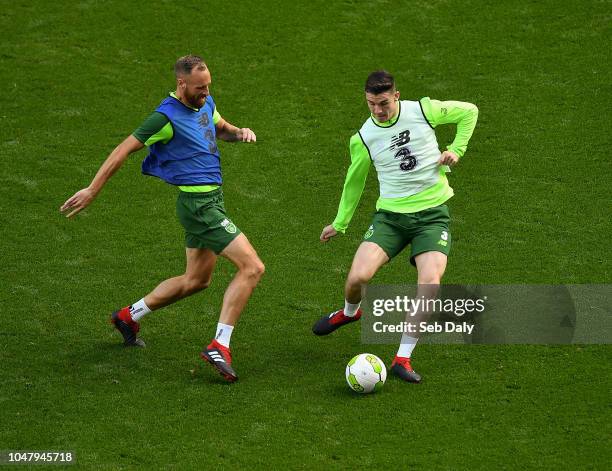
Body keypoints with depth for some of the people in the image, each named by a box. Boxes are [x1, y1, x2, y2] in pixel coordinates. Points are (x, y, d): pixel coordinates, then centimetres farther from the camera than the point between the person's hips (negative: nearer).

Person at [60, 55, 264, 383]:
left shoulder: (205, 103, 8)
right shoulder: (167, 117, -17)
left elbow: (222, 129, 28)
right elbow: (125, 149, -12)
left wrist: (240, 132, 4)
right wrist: (92, 190, -10)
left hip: (209, 200, 10)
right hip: (198, 205, -10)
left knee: (197, 280, 21)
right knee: (252, 268, -16)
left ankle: (129, 316, 34)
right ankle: (220, 346, -17)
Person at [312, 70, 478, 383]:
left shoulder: (423, 110, -4)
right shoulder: (362, 139, 1)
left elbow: (468, 112, 11)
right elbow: (354, 181, 18)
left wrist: (456, 150, -1)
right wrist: (339, 224, 24)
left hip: (432, 213, -1)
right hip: (390, 214, 1)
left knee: (430, 282, -23)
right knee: (358, 276, -18)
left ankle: (403, 357, -10)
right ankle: (349, 312, 22)